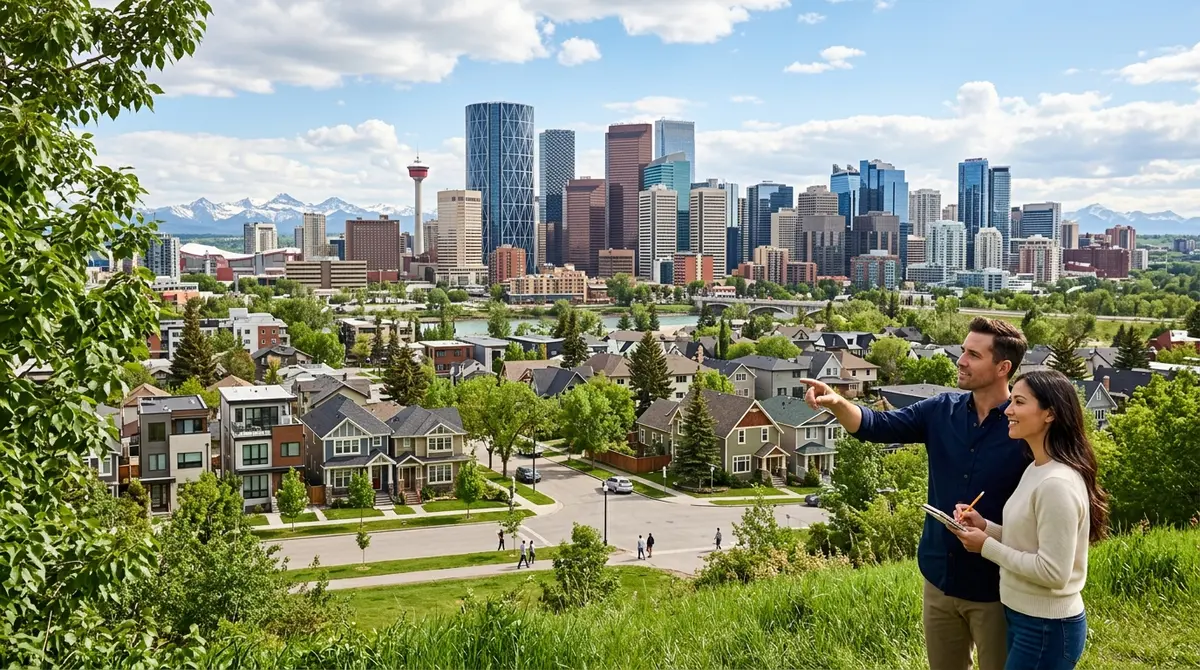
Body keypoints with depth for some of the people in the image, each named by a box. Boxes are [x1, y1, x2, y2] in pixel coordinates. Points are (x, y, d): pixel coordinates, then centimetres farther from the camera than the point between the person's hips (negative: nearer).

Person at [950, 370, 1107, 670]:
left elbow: (1053, 572, -25)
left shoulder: (1057, 484, -24)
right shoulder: (1037, 469, 6)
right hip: (1025, 618, 9)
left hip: (1047, 628, -9)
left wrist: (987, 546, -17)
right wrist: (985, 526, -1)